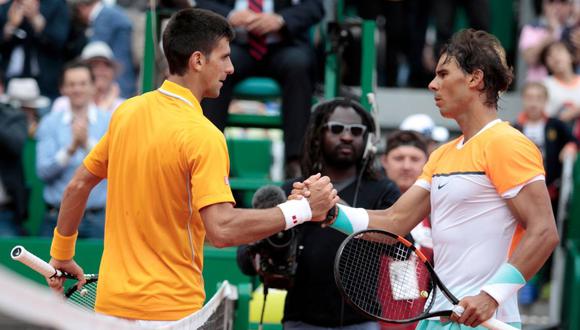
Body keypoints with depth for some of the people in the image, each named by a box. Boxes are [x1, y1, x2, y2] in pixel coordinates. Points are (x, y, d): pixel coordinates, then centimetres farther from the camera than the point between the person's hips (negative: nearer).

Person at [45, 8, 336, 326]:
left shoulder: (125, 112, 4)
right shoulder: (202, 136, -17)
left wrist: (61, 254, 25)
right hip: (169, 310, -7)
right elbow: (221, 229, -25)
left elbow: (77, 186, 13)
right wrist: (302, 209, -18)